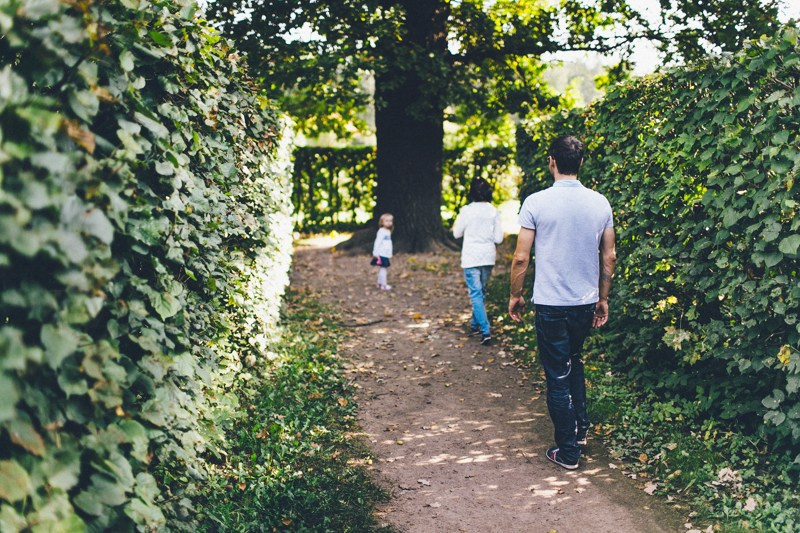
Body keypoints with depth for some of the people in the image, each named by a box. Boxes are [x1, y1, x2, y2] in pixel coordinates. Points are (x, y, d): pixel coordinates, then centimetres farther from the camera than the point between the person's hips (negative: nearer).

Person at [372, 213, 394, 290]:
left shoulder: (388, 231, 14)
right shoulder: (381, 231, -13)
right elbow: (377, 242, -16)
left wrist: (390, 254, 19)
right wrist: (375, 253, -20)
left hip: (386, 254, 9)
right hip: (381, 254, -9)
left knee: (381, 269, 13)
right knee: (383, 269, -8)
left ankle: (380, 283, 20)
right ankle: (383, 285, -7)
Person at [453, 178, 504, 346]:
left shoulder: (467, 210, -10)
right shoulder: (493, 211, -2)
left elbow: (457, 234, 2)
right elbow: (498, 238, 0)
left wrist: (458, 220, 17)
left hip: (471, 258, -4)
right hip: (488, 257, 4)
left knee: (476, 294, -4)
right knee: (481, 292, 20)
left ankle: (485, 331, -14)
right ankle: (475, 324, 31)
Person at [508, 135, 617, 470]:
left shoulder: (536, 203, -12)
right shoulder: (600, 203, 0)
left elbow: (521, 258, -11)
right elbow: (609, 257, 6)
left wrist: (515, 296, 4)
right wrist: (603, 299, 17)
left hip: (551, 304, -4)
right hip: (586, 302, 5)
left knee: (558, 377, 5)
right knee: (574, 363, 27)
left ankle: (568, 451, 13)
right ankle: (580, 428, 30)